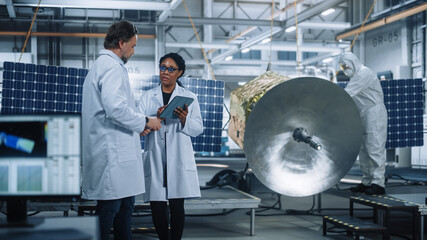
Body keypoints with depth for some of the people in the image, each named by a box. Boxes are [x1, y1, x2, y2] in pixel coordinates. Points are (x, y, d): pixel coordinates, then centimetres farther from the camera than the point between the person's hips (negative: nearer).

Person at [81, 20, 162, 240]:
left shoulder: (100, 65, 22)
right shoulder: (112, 67, -12)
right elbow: (116, 108, -24)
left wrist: (136, 127, 21)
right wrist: (145, 122, -10)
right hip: (112, 153, -11)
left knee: (125, 205, 15)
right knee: (110, 206, -7)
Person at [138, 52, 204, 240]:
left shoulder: (189, 97, 11)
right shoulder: (147, 97, 13)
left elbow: (198, 129, 5)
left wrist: (184, 120, -15)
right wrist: (156, 117, -15)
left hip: (179, 159, -1)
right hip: (155, 159, 1)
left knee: (177, 205, -8)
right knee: (157, 205, -1)